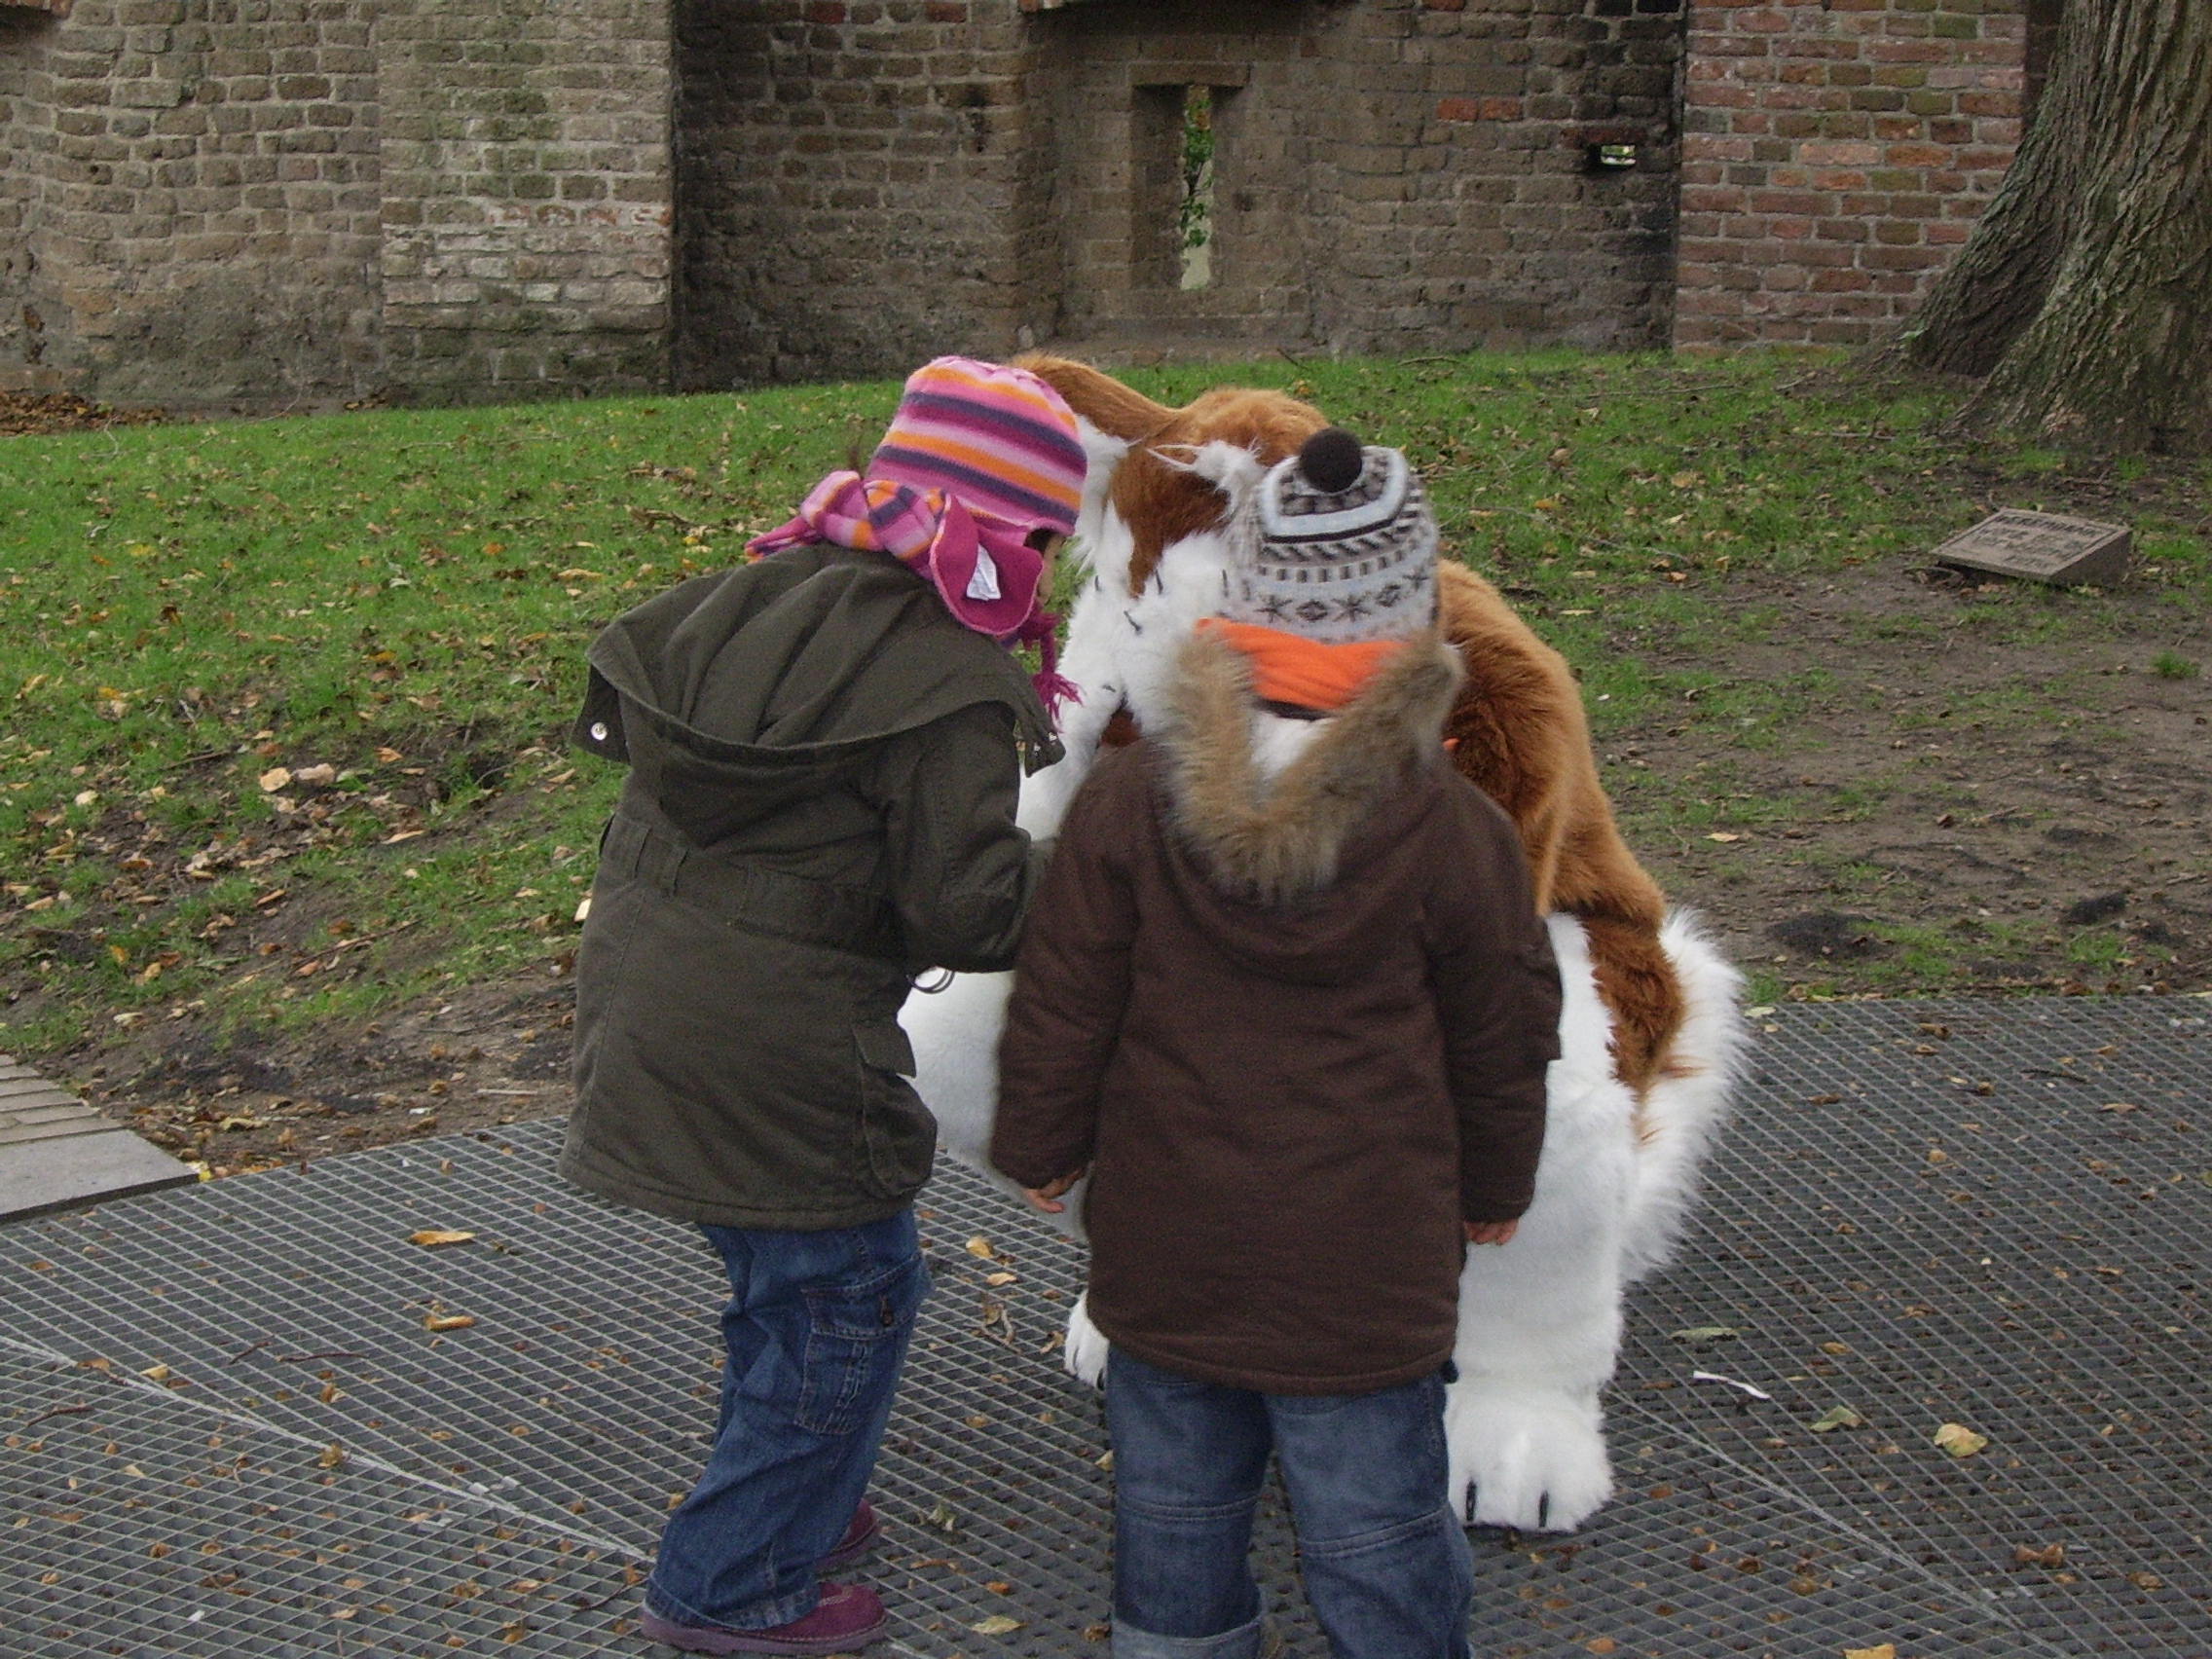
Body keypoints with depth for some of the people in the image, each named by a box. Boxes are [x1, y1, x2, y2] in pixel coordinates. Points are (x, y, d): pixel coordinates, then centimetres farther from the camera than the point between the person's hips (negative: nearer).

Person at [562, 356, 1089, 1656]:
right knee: (849, 1292, 10)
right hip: (774, 1051, -9)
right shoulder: (954, 681, -18)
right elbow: (965, 913, -19)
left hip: (640, 997, 9)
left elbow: (615, 709, 15)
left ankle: (784, 1507, 45)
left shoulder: (760, 589, 4)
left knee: (782, 1268, 26)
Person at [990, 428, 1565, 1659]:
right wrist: (1495, 1190, 16)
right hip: (1364, 1266, -2)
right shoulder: (1456, 833, -15)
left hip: (1165, 1246, 2)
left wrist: (1042, 1146, 13)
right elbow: (1502, 1048, -2)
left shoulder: (1131, 799, -13)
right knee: (1374, 1523, 13)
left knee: (1174, 1503, 20)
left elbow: (1061, 1012, -5)